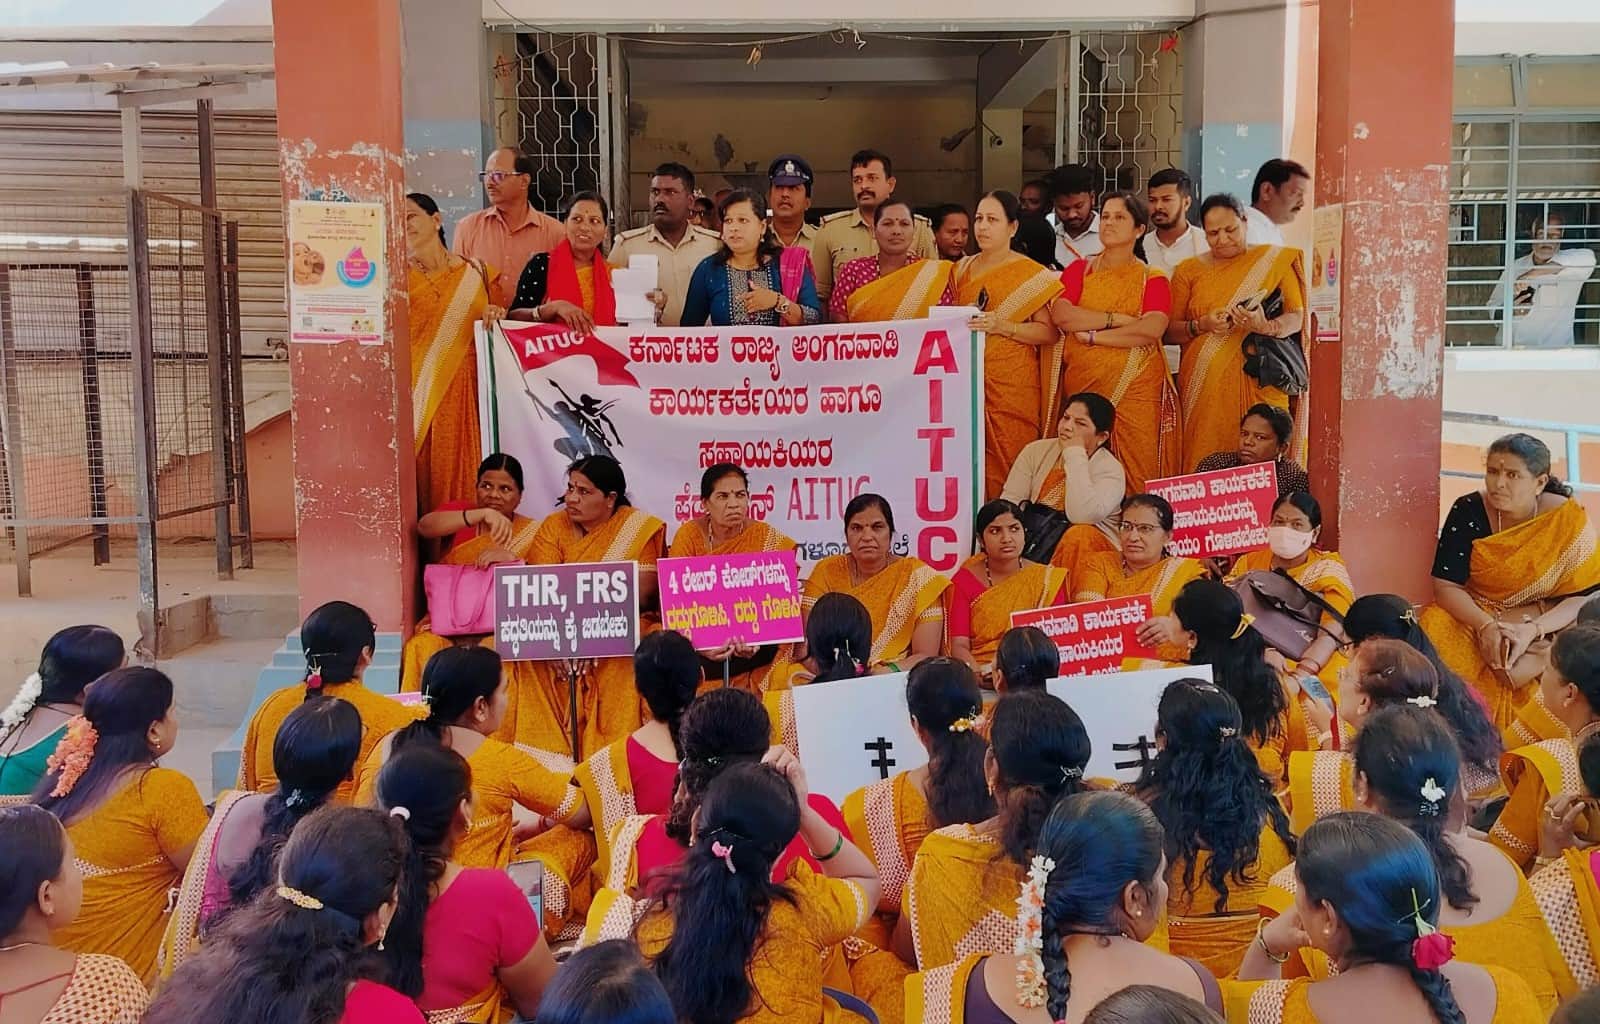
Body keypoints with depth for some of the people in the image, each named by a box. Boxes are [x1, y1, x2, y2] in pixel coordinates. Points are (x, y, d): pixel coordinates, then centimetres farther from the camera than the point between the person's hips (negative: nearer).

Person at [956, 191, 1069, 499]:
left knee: (1010, 463, -8)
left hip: (1014, 385, -4)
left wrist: (1002, 326, -17)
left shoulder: (1032, 275, 1)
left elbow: (1050, 333, -5)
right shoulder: (963, 269, 14)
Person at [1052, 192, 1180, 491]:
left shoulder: (1153, 279, 6)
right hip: (1083, 387, 1)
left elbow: (1152, 330, -12)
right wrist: (1118, 319, -9)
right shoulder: (1079, 270, 11)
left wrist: (1092, 335, -10)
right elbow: (1060, 315, -7)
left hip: (1136, 389, -1)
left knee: (1137, 475, -5)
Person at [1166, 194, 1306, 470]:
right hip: (1204, 385, 1)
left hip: (1258, 383, -1)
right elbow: (1169, 331, 9)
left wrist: (1266, 327, -17)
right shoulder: (1188, 271, 11)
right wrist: (1202, 325, -10)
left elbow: (1296, 317, 3)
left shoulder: (1275, 260, 8)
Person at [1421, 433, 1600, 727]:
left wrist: (1531, 630, -28)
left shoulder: (1569, 520, -12)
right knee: (1437, 630, -31)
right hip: (1475, 616, 1)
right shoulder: (1468, 511, -10)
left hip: (1544, 626, -1)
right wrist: (1486, 625, -28)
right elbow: (1446, 585, -11)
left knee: (1518, 671, -32)